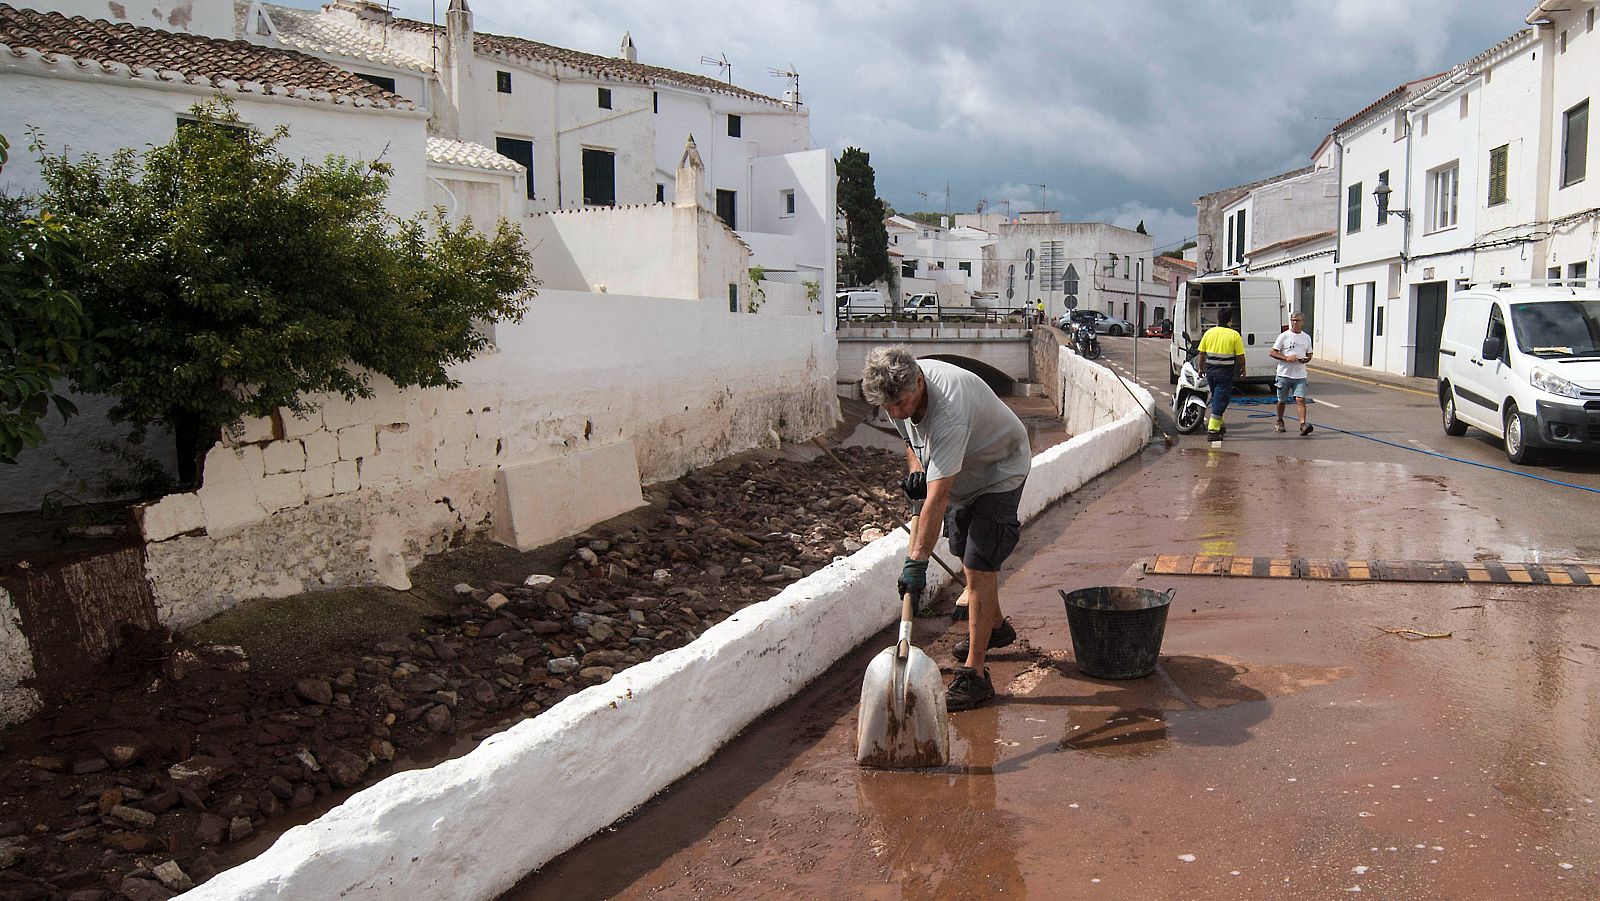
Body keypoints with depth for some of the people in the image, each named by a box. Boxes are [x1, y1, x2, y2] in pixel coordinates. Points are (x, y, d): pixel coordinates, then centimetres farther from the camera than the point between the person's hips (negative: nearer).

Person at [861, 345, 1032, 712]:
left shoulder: (948, 412, -43)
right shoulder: (901, 387, -17)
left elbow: (937, 498, -45)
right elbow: (912, 435, 7)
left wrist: (916, 560, -47)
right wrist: (915, 469, -13)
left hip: (999, 472, -9)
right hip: (963, 474, 9)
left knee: (979, 567, -16)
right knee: (967, 555, 22)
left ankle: (974, 673, -12)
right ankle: (996, 627, 46)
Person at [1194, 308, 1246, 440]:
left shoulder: (1209, 332, 3)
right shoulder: (1234, 335, -8)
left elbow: (1201, 353, 6)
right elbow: (1240, 356, -6)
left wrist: (1201, 368, 17)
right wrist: (1243, 369, 9)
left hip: (1210, 370, 4)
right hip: (1226, 372, -4)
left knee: (1216, 398, 20)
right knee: (1221, 400, -2)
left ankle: (1218, 425, 28)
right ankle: (1213, 430, -8)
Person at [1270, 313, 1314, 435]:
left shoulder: (1306, 338, 10)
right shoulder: (1284, 336, -2)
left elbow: (1309, 355, 19)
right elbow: (1273, 353, -3)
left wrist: (1306, 359, -5)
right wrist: (1286, 358, -17)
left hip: (1300, 375, 1)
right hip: (1284, 374, -1)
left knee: (1300, 399, -15)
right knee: (1282, 401, 10)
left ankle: (1303, 425, -22)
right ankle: (1280, 422, 32)